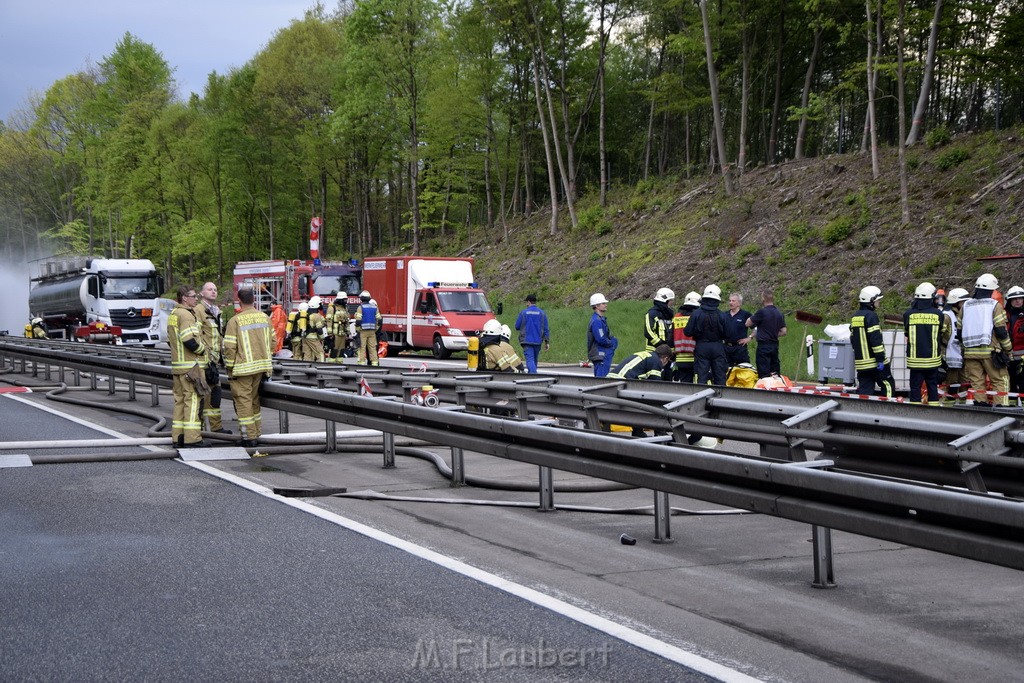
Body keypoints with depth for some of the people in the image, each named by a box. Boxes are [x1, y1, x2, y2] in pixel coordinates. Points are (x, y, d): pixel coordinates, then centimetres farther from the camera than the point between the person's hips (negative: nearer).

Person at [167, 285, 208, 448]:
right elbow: (190, 340, -23)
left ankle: (178, 437, 15)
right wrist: (202, 350, -7)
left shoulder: (172, 315, 16)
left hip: (177, 365, 10)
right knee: (193, 400, -7)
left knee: (180, 400, 13)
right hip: (191, 366, -9)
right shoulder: (186, 315, -15)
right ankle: (192, 439, -9)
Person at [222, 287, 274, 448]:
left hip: (243, 368, -6)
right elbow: (272, 341, 11)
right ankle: (257, 434, 23)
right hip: (261, 366, 6)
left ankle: (249, 437, 1)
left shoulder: (235, 321, -13)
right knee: (254, 400, 18)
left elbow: (230, 347, -13)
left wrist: (230, 369, -4)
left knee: (243, 401, 2)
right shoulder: (264, 317, 5)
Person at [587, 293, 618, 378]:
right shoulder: (596, 321, -17)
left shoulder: (601, 319, 17)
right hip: (601, 355, -11)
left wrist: (613, 340, 2)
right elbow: (601, 340, -21)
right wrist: (612, 343, -6)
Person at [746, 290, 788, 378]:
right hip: (775, 345, 6)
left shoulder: (762, 312, -12)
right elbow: (784, 332, 9)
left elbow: (747, 323, -3)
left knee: (764, 375, -6)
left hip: (763, 345, -6)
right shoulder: (779, 313, 8)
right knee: (775, 373, 10)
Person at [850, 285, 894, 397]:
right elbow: (876, 339, -18)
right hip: (874, 361, -8)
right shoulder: (871, 316, -12)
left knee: (864, 389, 7)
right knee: (888, 385, 3)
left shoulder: (855, 317, 14)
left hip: (861, 362, 8)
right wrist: (880, 359, -18)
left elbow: (853, 339, 20)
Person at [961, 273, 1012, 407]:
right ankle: (1000, 406, -6)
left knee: (977, 381, 9)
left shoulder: (966, 305, 12)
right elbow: (1001, 330, -7)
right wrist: (1008, 348, 3)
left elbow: (959, 330, 14)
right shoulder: (995, 305, -3)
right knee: (1000, 380, 2)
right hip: (990, 351, -4)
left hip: (970, 351, 4)